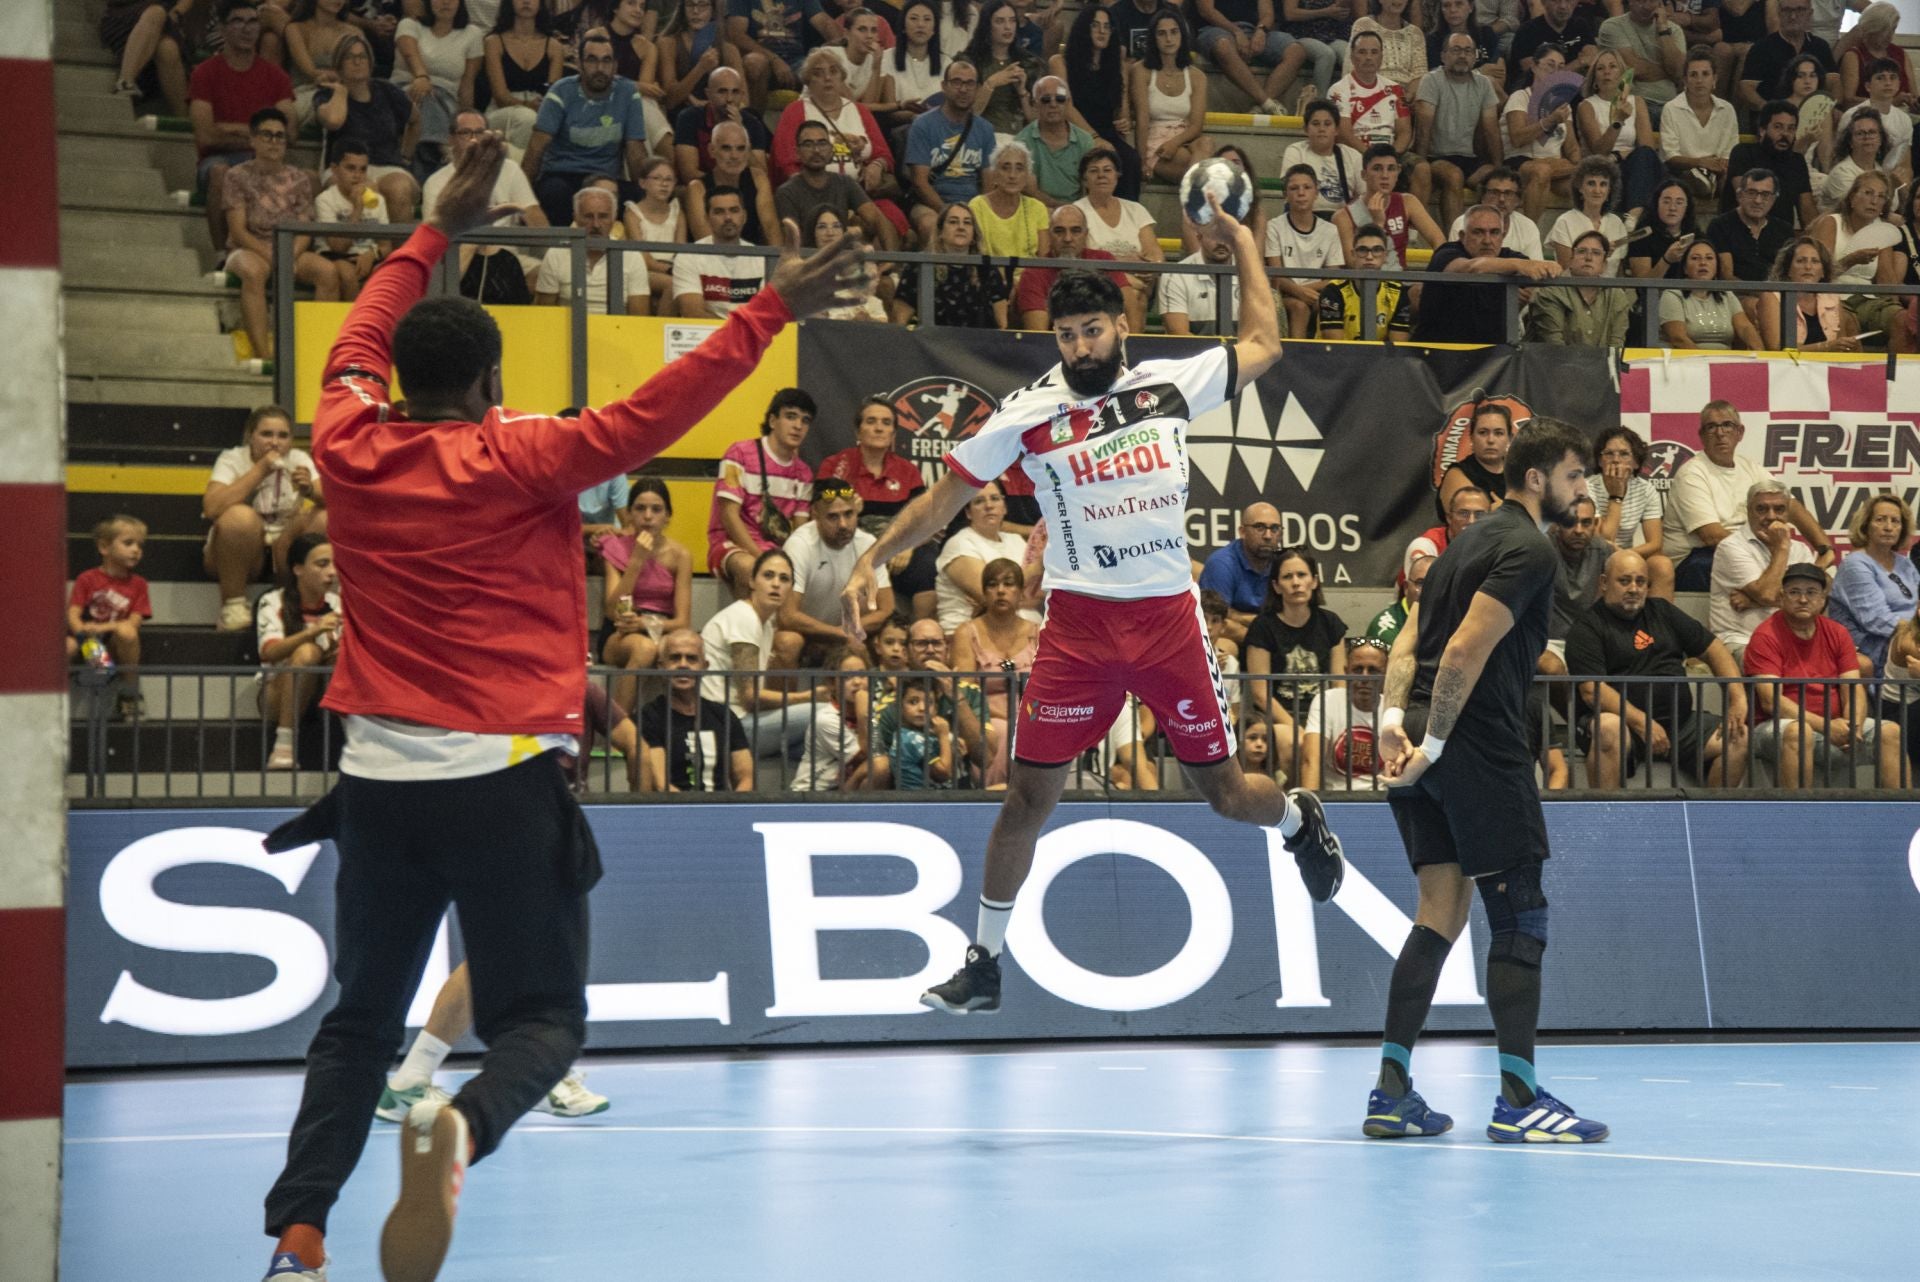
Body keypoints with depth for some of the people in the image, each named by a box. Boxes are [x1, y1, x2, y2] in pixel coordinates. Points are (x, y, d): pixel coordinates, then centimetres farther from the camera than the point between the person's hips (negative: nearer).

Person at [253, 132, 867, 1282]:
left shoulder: (351, 448, 5)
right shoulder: (520, 459, -7)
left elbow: (359, 345, 23)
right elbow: (652, 416, -14)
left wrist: (439, 232, 34)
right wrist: (773, 313, -10)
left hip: (379, 776, 4)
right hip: (502, 776, -4)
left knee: (362, 1020, 14)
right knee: (542, 1017, 3)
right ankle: (460, 1131, -29)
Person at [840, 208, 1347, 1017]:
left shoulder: (1171, 386, 5)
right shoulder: (1027, 415, 0)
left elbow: (1262, 344, 19)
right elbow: (943, 500, 5)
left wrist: (1243, 243, 18)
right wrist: (870, 562, -4)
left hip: (1169, 617, 1)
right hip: (1079, 623, -1)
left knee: (1225, 792, 7)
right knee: (1028, 793, -4)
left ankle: (1300, 820, 43)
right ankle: (985, 963, 9)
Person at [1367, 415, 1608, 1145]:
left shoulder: (1473, 539, 22)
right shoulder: (1530, 549, -8)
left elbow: (1410, 639, 15)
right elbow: (1467, 651, -18)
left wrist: (1393, 718, 4)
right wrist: (1434, 745, -17)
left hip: (1425, 747, 9)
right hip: (1479, 748, -9)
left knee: (1443, 911, 9)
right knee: (1520, 914, -3)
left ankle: (1392, 1093, 5)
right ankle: (1518, 1099, -3)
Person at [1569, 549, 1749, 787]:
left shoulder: (1662, 612, 19)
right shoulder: (1587, 626, 1)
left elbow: (1713, 651, 19)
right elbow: (1591, 690, -12)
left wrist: (1738, 700, 3)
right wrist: (1642, 723, -22)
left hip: (1681, 722, 5)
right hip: (1626, 722, -5)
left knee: (1739, 737, -14)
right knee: (1608, 729, -39)